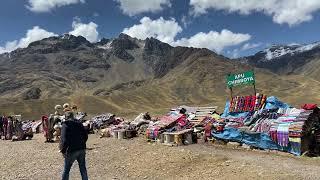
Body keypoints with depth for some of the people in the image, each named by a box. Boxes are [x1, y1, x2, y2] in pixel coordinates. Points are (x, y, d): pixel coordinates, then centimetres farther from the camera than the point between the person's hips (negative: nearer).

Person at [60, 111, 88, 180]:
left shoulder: (65, 125, -9)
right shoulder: (79, 124, 7)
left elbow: (64, 139, -17)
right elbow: (85, 136, 7)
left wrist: (63, 150, -5)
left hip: (71, 151, -5)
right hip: (81, 150, 5)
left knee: (66, 170, 12)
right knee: (83, 169, 15)